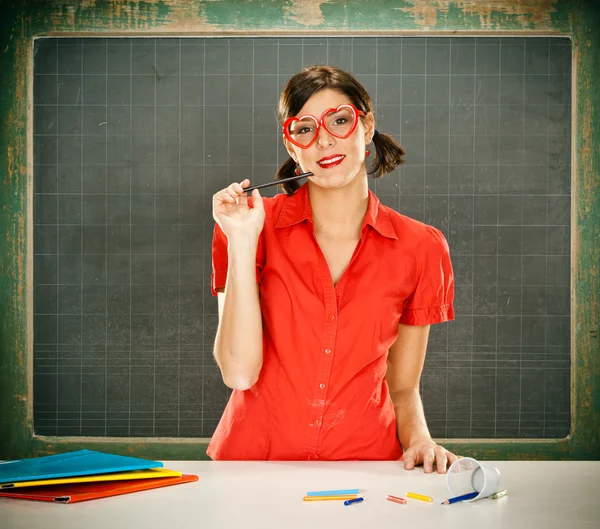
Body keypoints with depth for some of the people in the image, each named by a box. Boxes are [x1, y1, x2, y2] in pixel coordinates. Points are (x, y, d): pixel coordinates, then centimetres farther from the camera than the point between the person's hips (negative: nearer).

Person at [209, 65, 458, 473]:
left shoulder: (420, 248, 1)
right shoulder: (255, 224, -1)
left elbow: (402, 388, 9)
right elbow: (239, 373, -10)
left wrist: (419, 438, -10)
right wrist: (242, 243, -13)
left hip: (364, 461, 1)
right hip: (256, 457, 0)